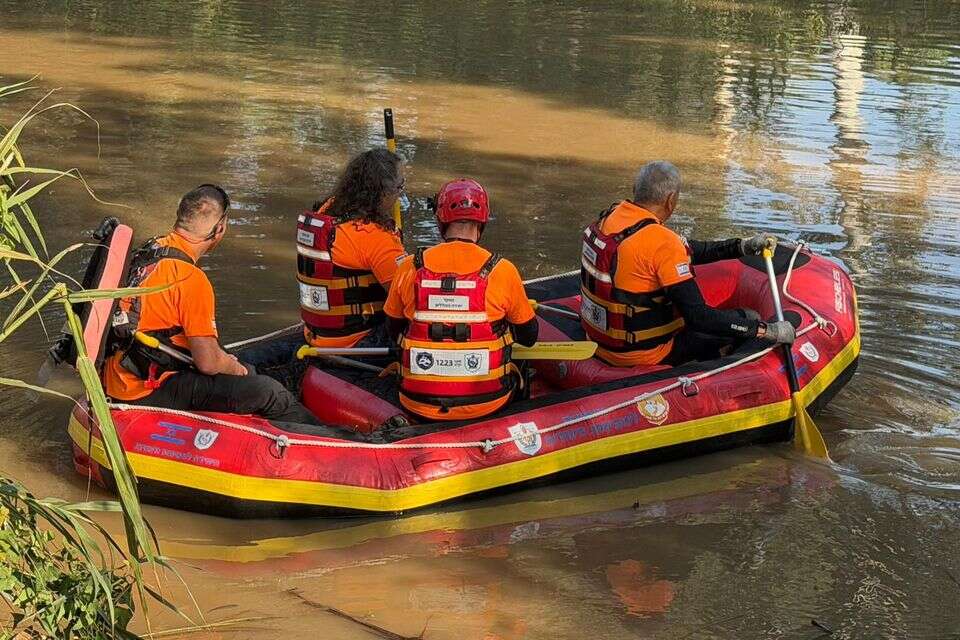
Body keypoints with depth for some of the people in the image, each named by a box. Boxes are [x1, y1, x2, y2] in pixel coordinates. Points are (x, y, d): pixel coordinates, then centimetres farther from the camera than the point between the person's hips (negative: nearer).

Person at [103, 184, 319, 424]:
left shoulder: (147, 250, 6)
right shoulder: (191, 280, -23)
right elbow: (208, 363, -20)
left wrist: (224, 360, 19)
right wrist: (236, 368, 3)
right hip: (147, 395, -10)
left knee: (246, 371, 21)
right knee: (268, 392, -8)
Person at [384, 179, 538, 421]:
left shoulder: (409, 268, -5)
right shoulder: (502, 271, -10)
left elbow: (395, 332, 11)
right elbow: (528, 337, 5)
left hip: (419, 405, 1)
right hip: (486, 404, -1)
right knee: (517, 373, 32)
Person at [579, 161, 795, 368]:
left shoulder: (611, 215, 0)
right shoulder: (661, 242, -26)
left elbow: (685, 250, 12)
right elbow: (699, 317, -26)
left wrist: (742, 246, 14)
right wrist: (766, 330, -19)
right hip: (641, 354, -9)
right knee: (749, 319, 3)